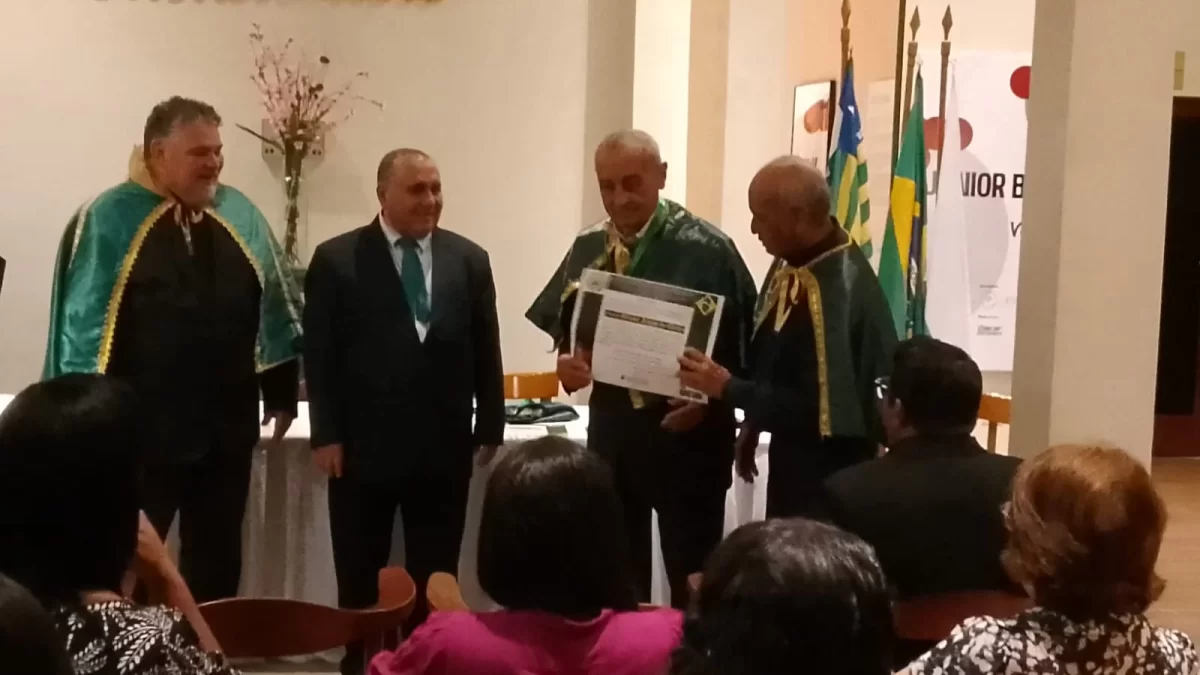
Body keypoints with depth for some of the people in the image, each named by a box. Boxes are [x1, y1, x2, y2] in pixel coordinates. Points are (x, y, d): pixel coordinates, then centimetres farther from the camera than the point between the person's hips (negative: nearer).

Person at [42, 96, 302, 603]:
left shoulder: (242, 217, 6)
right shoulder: (107, 221, -9)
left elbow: (274, 310, 12)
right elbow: (82, 323, -10)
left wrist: (282, 391, 11)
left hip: (226, 428, 5)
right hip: (139, 431, -5)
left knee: (217, 566, 17)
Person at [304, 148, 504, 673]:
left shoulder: (470, 260, 7)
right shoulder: (337, 259, -1)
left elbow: (485, 351, 9)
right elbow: (319, 354, -3)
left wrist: (491, 428, 6)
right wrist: (326, 435, -8)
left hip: (444, 447, 2)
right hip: (363, 446, -2)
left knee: (435, 582, 8)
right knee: (360, 582, 10)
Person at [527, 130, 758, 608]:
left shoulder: (707, 249, -12)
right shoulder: (588, 249, 5)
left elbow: (744, 343, -11)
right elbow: (562, 330, 12)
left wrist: (708, 400, -24)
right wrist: (565, 362, -9)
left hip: (686, 432, -5)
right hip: (611, 428, 5)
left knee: (693, 582, 6)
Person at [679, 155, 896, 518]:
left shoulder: (836, 294, -30)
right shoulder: (795, 260, -1)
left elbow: (824, 411, -28)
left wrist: (728, 388, -24)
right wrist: (752, 426, 10)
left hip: (827, 473, -9)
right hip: (794, 456, 9)